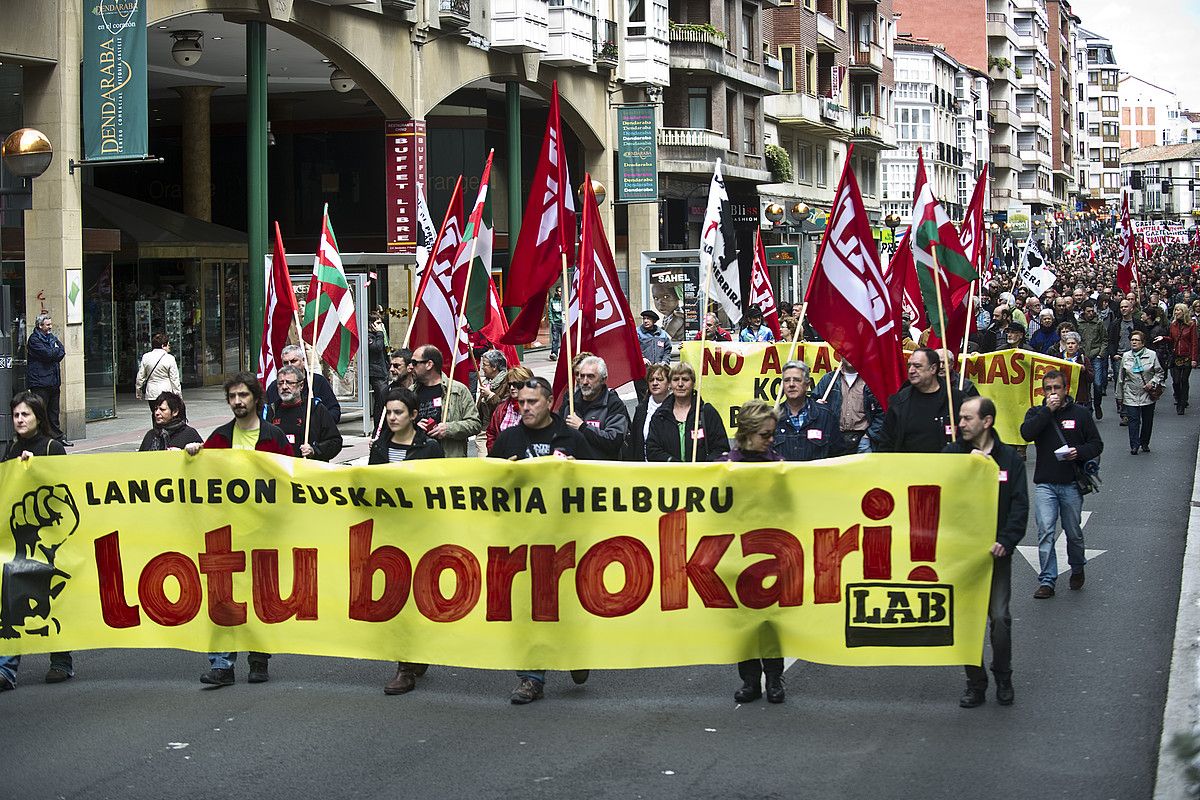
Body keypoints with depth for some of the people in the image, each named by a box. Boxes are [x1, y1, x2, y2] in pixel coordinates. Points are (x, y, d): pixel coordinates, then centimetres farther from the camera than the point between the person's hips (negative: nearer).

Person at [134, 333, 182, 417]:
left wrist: (138, 392, 19)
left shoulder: (146, 357, 2)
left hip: (151, 394, 4)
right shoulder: (169, 359, -8)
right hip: (166, 394, -4)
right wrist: (178, 394, 0)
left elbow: (140, 377, 7)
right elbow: (174, 379, -7)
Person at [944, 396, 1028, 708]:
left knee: (1000, 617, -2)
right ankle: (975, 682, 14)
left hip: (996, 552, -1)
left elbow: (1020, 505, -2)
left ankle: (1003, 679, 16)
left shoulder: (1009, 457, 2)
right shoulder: (951, 454, 1)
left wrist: (1005, 541, -13)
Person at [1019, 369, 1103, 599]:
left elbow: (1097, 444, 7)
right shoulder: (1036, 413, 8)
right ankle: (1047, 580, -7)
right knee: (1045, 532, -9)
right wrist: (1047, 411, -15)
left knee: (1073, 532, 11)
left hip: (1072, 483, 0)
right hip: (1045, 483, 0)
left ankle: (1077, 568, 36)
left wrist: (1079, 452, -13)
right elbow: (1026, 433, -13)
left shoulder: (1080, 413, 6)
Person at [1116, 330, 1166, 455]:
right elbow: (1121, 378, 11)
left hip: (1148, 394, 0)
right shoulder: (1126, 356, 4)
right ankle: (1134, 446, -7)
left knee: (1147, 420, 10)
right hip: (1131, 395, 0)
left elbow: (1160, 373, 5)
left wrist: (1153, 382, -13)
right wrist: (1120, 395, 12)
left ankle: (1144, 443, 26)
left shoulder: (1152, 355, -2)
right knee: (1133, 420, -8)